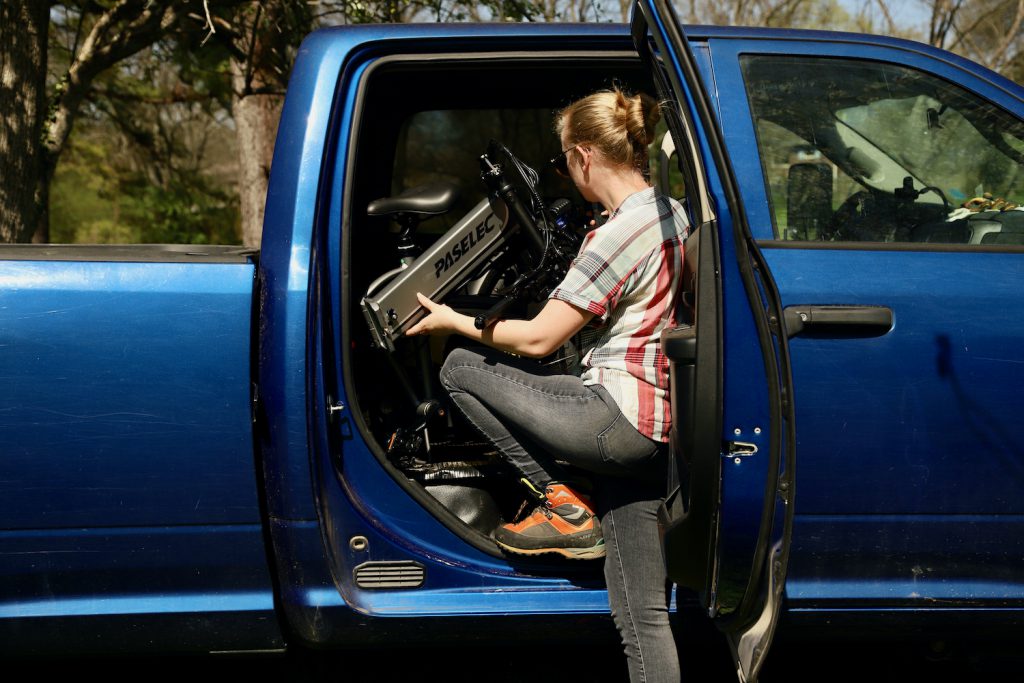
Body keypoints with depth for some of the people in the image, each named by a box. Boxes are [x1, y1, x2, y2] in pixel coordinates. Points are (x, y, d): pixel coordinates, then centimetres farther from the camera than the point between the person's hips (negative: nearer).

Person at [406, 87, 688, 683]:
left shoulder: (615, 237, -15)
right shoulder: (675, 214, 11)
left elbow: (537, 339, -12)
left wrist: (454, 321, 1)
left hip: (617, 415, -9)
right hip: (654, 426, 9)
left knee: (461, 370, 4)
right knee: (643, 614, 11)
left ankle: (565, 507, 5)